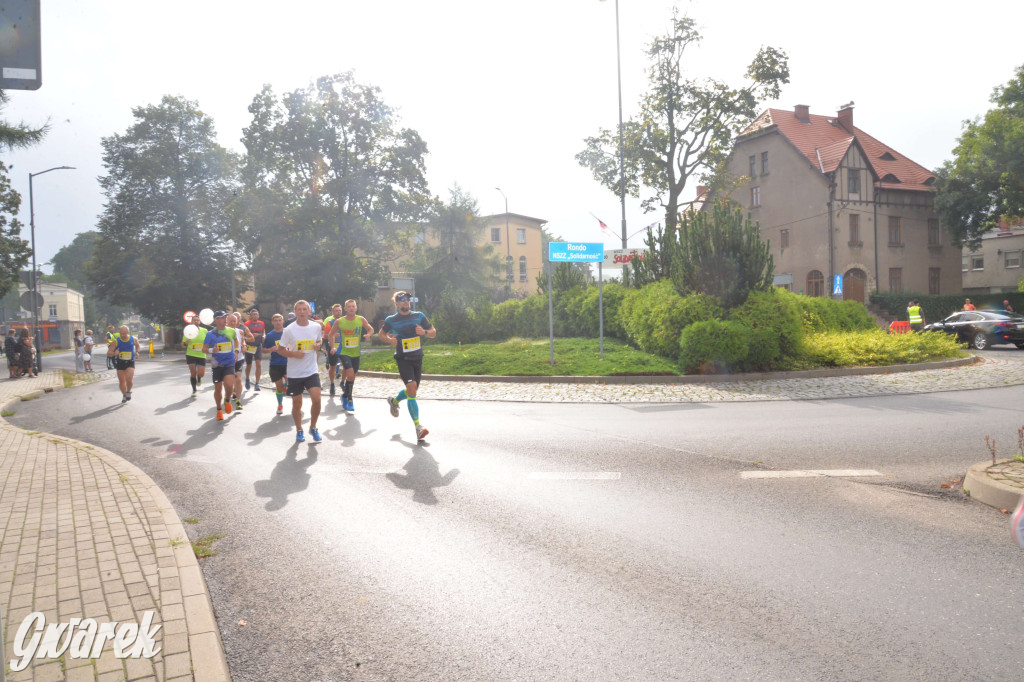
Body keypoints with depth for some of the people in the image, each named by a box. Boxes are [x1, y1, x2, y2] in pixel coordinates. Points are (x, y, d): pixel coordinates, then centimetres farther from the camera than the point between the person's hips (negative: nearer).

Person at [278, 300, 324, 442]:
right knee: (297, 404, 8)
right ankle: (299, 430, 29)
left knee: (316, 399, -11)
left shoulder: (317, 327, -2)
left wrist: (318, 345, -7)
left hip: (312, 370, 1)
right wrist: (294, 354, -19)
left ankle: (313, 428, 13)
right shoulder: (289, 330, -9)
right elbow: (280, 349, -1)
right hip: (295, 373, -1)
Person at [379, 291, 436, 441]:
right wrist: (390, 340, -7)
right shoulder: (391, 320, -2)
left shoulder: (419, 316, 3)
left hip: (418, 358, 4)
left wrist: (424, 332, -15)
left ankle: (394, 401, 49)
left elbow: (433, 333, 8)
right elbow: (382, 333, 15)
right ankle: (418, 426, -23)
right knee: (411, 387, -22)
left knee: (412, 390, 15)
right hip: (403, 359, -4)